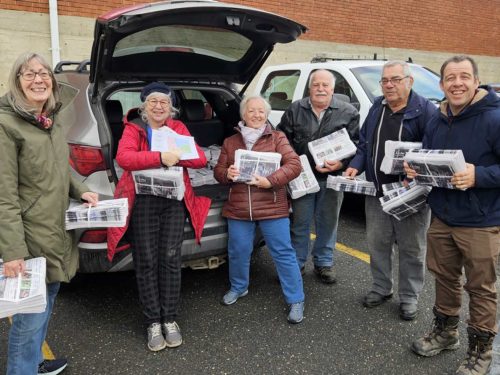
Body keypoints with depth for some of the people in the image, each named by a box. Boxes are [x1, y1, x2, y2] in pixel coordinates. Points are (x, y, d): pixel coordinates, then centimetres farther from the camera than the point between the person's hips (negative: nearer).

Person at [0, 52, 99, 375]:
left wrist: (80, 191, 4)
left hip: (56, 231, 9)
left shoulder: (52, 121, 10)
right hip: (29, 237, -9)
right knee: (31, 315, 0)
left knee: (47, 301, 22)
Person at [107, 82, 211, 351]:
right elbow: (123, 156, -17)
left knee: (170, 260, 3)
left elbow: (201, 158, 3)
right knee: (146, 263, 2)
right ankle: (153, 322, 14)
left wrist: (177, 156, -17)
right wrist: (160, 157, -28)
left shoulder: (178, 128, 12)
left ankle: (170, 319, 16)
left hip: (174, 201, 2)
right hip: (141, 201, -2)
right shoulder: (133, 128, 3)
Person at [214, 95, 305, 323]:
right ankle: (238, 287, 40)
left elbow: (294, 165, -9)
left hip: (272, 209, -3)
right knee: (238, 252, 14)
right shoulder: (230, 142, 11)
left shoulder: (277, 138, 2)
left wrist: (271, 180, -23)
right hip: (238, 209, 3)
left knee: (283, 253, 1)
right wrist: (227, 174, -13)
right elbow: (218, 171, 12)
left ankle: (296, 300, 13)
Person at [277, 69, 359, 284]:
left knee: (328, 223, 11)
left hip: (332, 178, 0)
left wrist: (342, 163, -17)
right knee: (300, 222, 9)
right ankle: (297, 262, 24)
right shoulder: (295, 110, 5)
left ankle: (324, 263, 28)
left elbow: (356, 144, -1)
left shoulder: (348, 113, 1)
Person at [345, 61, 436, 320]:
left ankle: (409, 297, 25)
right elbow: (364, 145, 15)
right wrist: (355, 166, -2)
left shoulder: (425, 110, -9)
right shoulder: (376, 108, 9)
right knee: (377, 243, 14)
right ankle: (381, 288, 33)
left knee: (411, 248, 9)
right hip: (376, 192, 5)